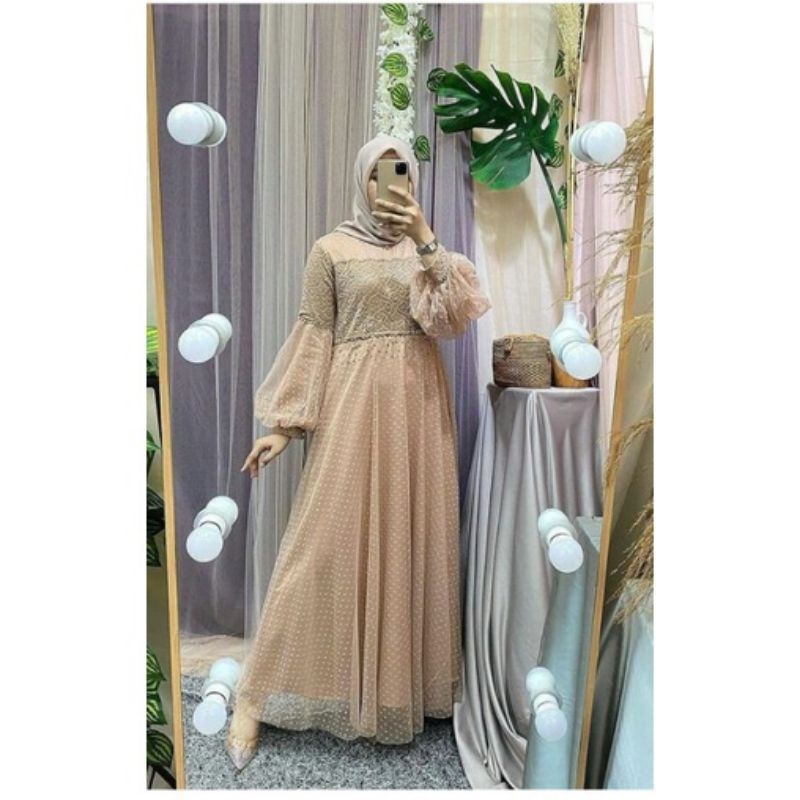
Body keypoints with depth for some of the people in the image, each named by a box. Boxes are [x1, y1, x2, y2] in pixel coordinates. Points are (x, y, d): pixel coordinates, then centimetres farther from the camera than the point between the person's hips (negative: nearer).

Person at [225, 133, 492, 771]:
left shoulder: (429, 250, 13)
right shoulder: (331, 250, 5)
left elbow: (454, 321, -2)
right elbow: (312, 336, -1)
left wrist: (426, 243, -10)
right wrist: (285, 423, -7)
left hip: (418, 405, 4)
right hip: (354, 404, -3)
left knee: (413, 536, 8)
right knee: (327, 537, -4)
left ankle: (405, 681, 26)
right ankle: (257, 694, 10)